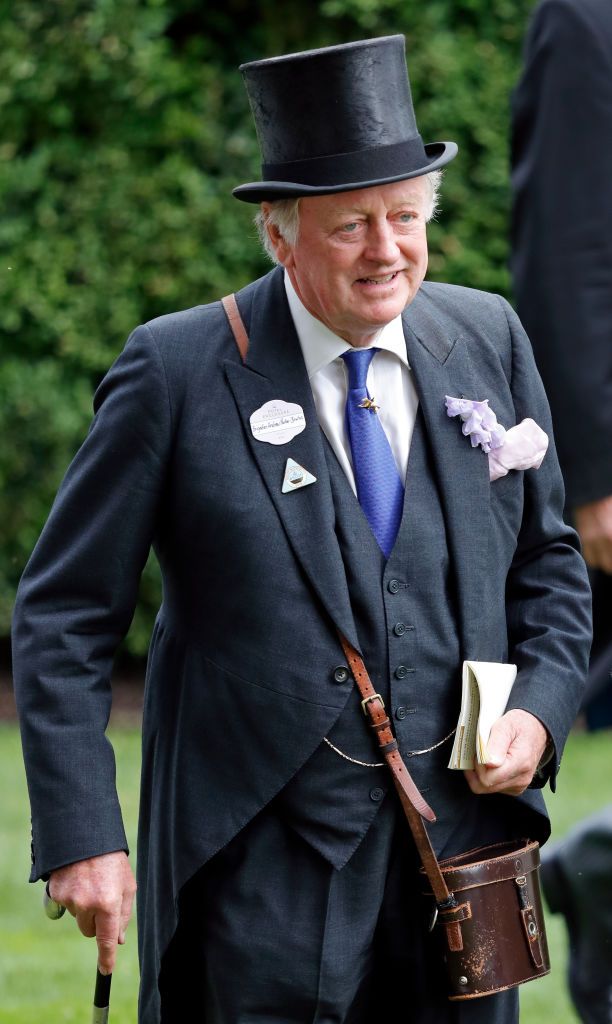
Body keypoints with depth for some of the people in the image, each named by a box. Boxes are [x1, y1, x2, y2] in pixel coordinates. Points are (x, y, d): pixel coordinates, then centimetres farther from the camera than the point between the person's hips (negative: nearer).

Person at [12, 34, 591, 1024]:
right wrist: (82, 835, -11)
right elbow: (63, 618, -3)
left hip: (463, 840, 4)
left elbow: (547, 560, 18)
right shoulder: (177, 372, -6)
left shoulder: (488, 341, 6)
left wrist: (539, 709, -2)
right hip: (267, 868, -4)